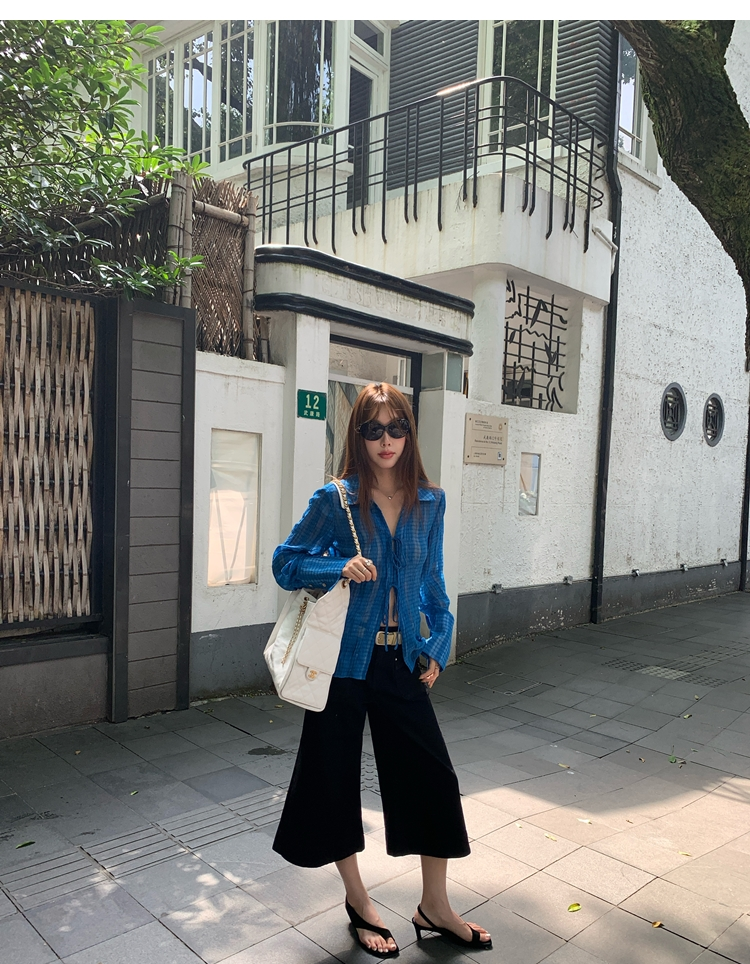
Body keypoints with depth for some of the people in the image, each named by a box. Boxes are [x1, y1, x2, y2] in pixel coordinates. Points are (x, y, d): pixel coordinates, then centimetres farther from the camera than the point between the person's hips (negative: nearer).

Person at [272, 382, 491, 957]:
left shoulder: (430, 503, 1)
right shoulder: (335, 500, -9)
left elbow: (432, 580, 11)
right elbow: (285, 564, -4)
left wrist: (439, 644, 6)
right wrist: (339, 568, -20)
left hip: (401, 658, 3)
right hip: (346, 658, -3)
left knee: (434, 777, 6)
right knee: (336, 778, 10)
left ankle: (435, 907, 30)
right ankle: (359, 903, 35)